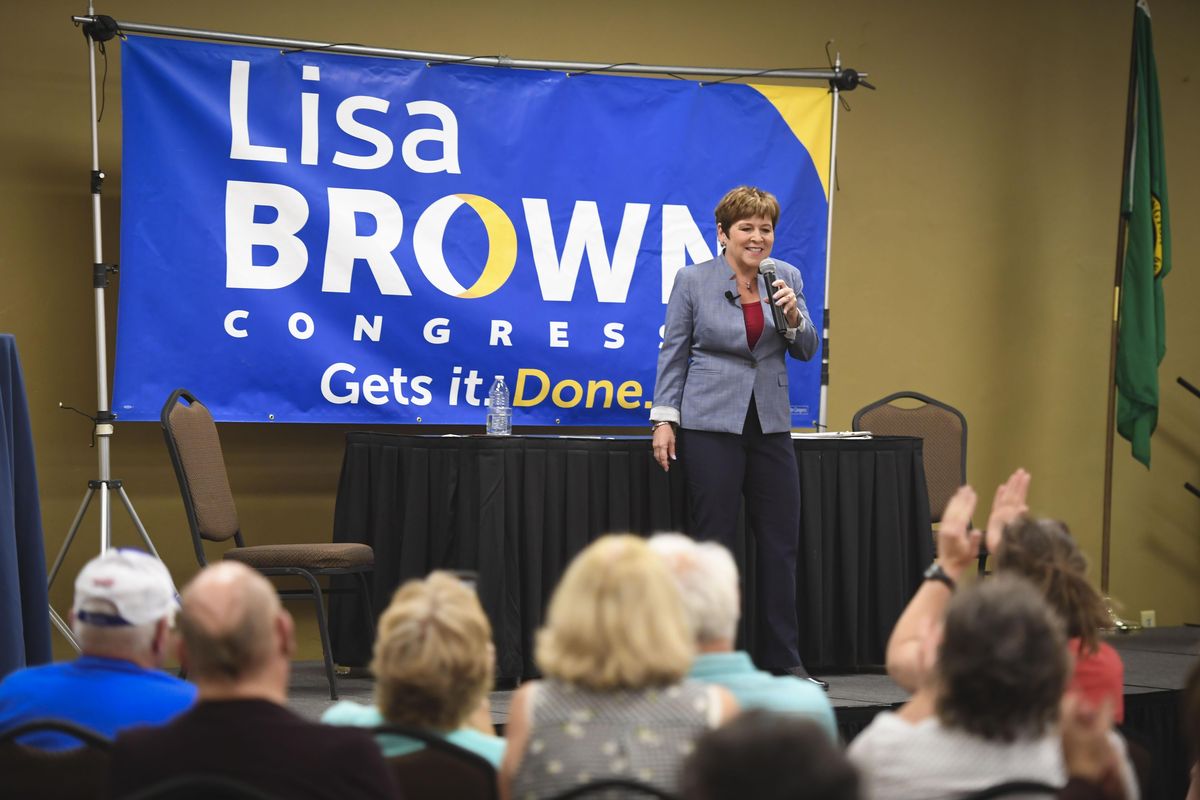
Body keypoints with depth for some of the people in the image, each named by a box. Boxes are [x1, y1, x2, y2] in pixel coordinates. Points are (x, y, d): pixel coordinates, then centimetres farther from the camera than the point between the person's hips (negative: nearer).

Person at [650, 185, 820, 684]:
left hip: (771, 423, 4)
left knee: (782, 541, 5)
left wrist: (793, 317, -10)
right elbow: (673, 354, 2)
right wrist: (663, 419, -3)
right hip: (710, 425, -4)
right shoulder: (692, 281, -2)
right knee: (714, 542, -1)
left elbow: (806, 351, 10)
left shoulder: (787, 278, 7)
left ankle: (783, 660, 15)